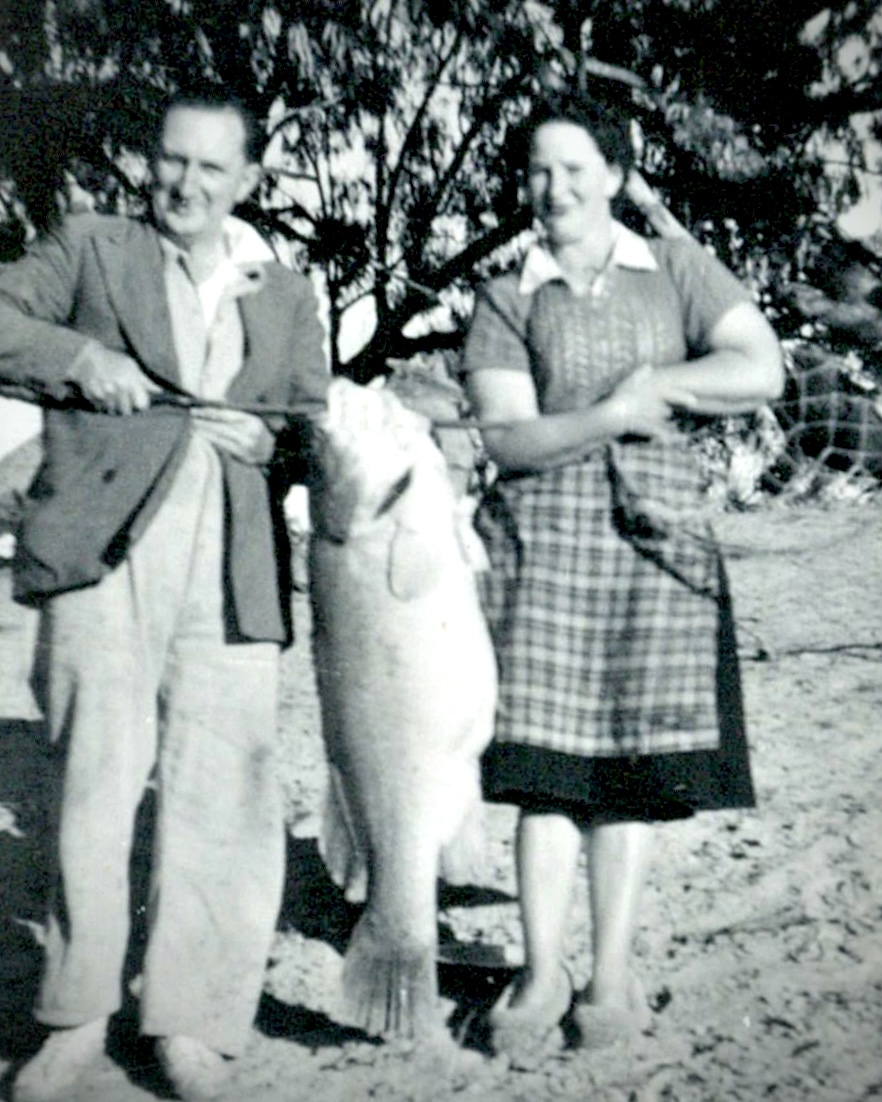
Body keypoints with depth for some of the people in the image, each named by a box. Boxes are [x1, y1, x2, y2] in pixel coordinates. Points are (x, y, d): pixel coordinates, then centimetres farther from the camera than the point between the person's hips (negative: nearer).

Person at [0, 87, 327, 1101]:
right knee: (99, 769, -5)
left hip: (230, 560, 2)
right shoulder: (90, 248, 16)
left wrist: (266, 436, -2)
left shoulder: (287, 296, 22)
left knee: (221, 786, -1)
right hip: (105, 545, -2)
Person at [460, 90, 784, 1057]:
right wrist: (610, 414, -13)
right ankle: (542, 972, 10)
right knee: (547, 757, -3)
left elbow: (762, 371, 1)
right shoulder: (506, 298, 8)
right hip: (543, 532, 0)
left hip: (655, 532, 1)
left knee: (635, 761, 2)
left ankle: (614, 974, 14)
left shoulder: (676, 269, 11)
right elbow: (506, 437, -2)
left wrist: (654, 380, -5)